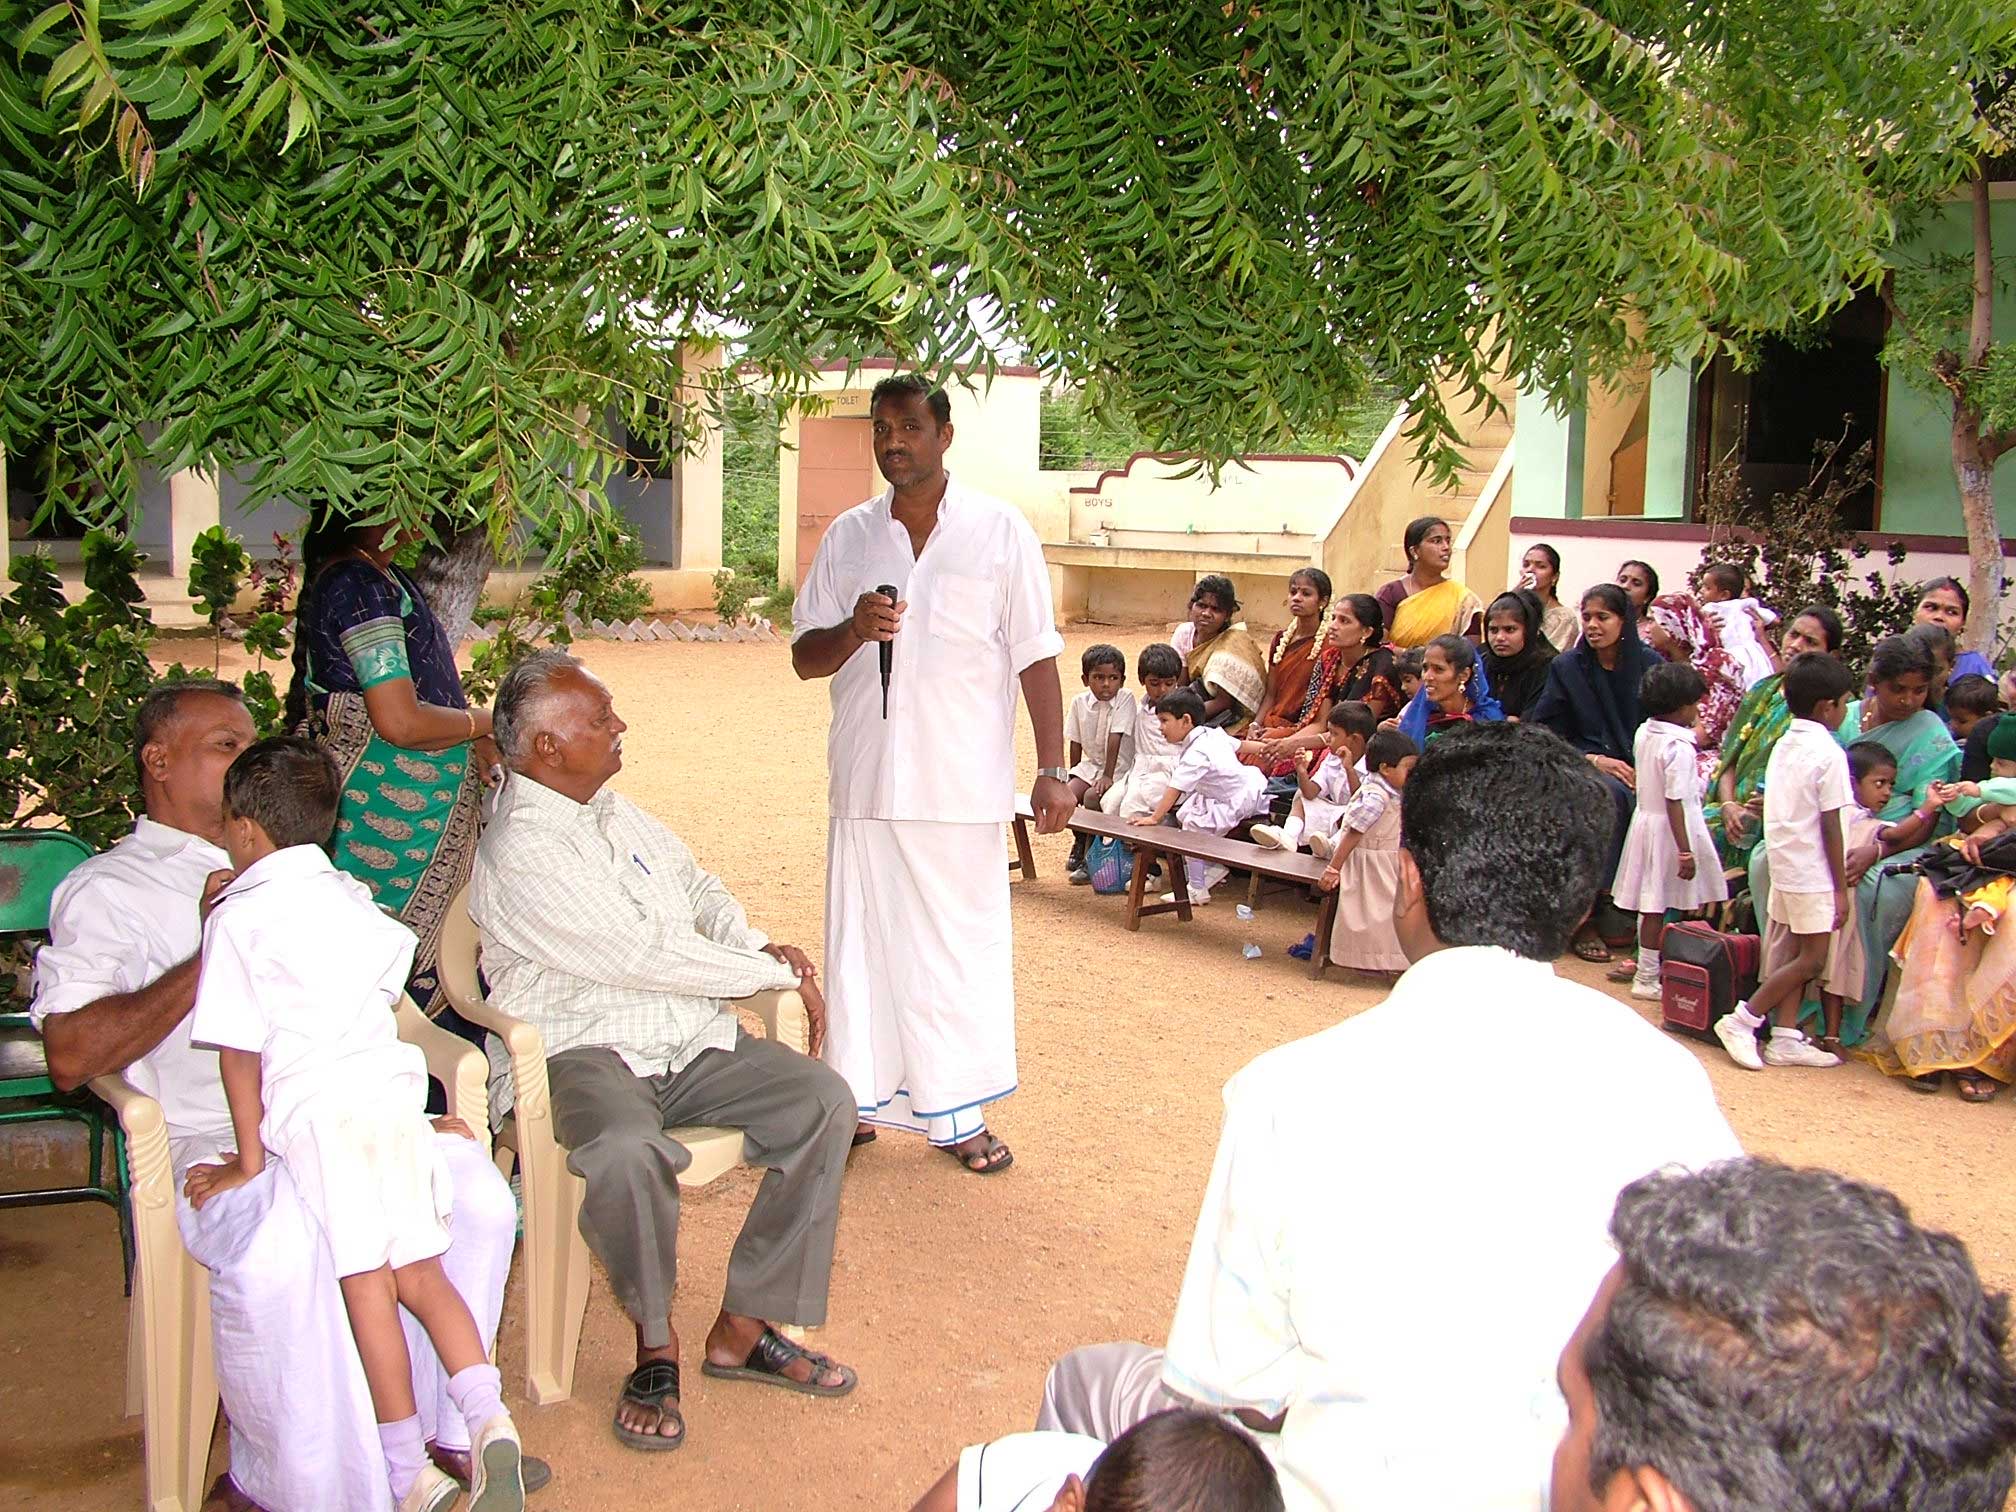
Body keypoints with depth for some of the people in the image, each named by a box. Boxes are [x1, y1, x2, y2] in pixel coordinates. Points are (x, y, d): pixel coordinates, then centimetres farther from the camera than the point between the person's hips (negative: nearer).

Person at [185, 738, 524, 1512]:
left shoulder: (238, 915, 0)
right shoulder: (351, 896, 17)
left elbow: (239, 1048, -3)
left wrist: (248, 1160, 0)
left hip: (317, 1110, -5)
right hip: (395, 1092, 6)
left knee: (367, 1286, -3)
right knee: (421, 1274, 10)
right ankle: (488, 1419, -3)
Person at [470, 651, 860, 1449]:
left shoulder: (614, 809, 12)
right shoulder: (521, 850, -15)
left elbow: (699, 887, 23)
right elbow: (646, 958, -17)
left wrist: (759, 947, 1)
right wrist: (783, 972, -9)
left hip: (695, 1039, 8)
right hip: (591, 1053, -8)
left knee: (825, 1100, -13)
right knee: (627, 1150, -38)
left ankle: (744, 1328, -5)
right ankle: (655, 1343, -10)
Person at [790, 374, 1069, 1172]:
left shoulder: (1000, 530, 2)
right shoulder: (847, 536, 8)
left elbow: (1035, 657, 1)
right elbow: (805, 657, 10)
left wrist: (1052, 767, -6)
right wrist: (854, 630, -12)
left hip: (964, 785, -2)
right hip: (866, 781, 2)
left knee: (963, 946, 4)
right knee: (860, 942, 7)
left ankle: (958, 1112, 16)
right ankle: (858, 1100, 20)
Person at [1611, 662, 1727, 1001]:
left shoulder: (1644, 734, 4)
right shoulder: (1679, 747, -20)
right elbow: (1675, 801, -22)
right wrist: (1685, 851, -21)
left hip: (1645, 821, 8)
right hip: (1671, 831, -8)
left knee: (1651, 904, 14)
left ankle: (1646, 973, 21)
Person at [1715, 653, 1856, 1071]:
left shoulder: (1783, 746, 9)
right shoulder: (1829, 753, -15)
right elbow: (1831, 826, -14)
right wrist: (1841, 887, -9)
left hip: (1782, 864, 8)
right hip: (1812, 873, -8)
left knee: (1793, 953, 11)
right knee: (1812, 959, -2)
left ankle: (1786, 1038, 12)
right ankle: (1742, 1020, -3)